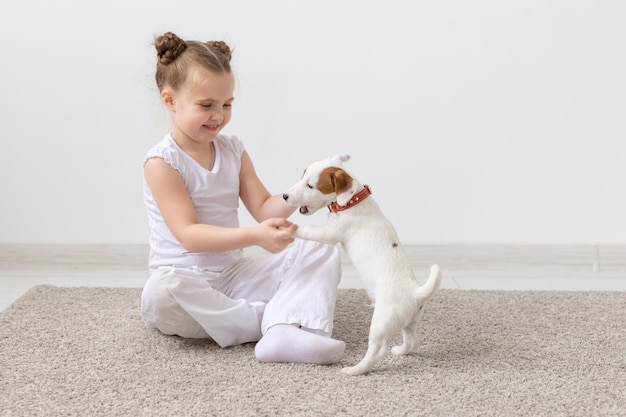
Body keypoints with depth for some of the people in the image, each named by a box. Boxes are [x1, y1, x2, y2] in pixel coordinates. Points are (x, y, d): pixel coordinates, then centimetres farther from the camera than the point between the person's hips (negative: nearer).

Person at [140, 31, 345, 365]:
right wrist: (254, 236, -35)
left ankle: (284, 333, -36)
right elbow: (188, 234, -22)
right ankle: (277, 319, -27)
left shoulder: (233, 150, 8)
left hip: (235, 274, 6)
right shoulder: (162, 162, -13)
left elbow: (263, 208, 3)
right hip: (186, 279, -6)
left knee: (321, 250, -8)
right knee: (161, 293, -41)